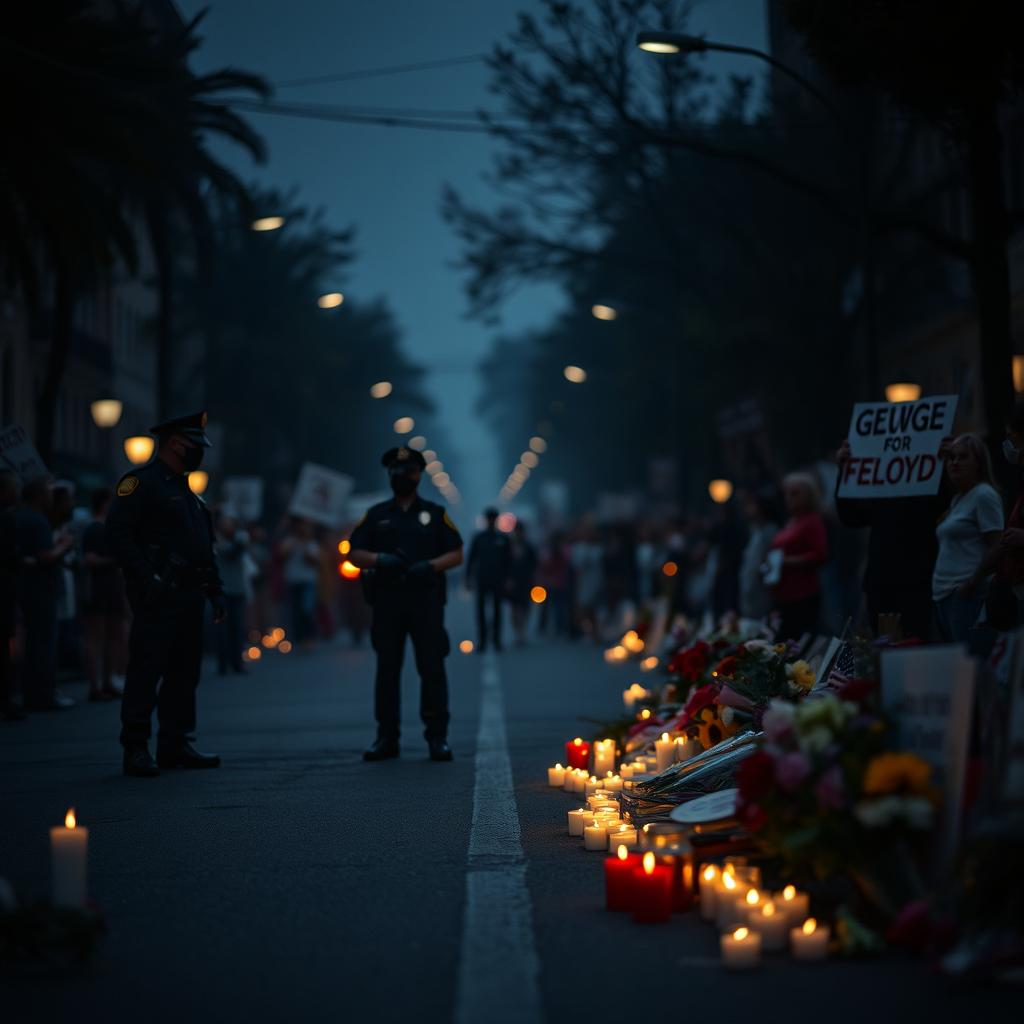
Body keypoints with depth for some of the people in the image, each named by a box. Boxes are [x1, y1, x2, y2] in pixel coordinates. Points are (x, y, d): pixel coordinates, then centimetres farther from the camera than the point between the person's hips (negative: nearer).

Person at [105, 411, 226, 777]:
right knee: (146, 672, -7)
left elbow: (204, 547, 26)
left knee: (185, 674, 10)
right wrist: (148, 579, -21)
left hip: (189, 597, 9)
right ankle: (136, 750, -5)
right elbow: (117, 532, -16)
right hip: (158, 597, -9)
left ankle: (176, 745, 16)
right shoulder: (142, 482, -7)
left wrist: (215, 590, 17)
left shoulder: (187, 491, 22)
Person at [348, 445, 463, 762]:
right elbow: (354, 554, 8)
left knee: (432, 668, -5)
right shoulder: (376, 515, 12)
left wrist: (430, 565, -13)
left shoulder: (435, 514, 9)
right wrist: (379, 560, -11)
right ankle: (386, 738, 9)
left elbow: (456, 554, 5)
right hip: (386, 601, 1)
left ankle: (437, 738, -1)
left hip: (426, 600, -1)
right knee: (387, 669, 3)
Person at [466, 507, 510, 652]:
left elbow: (507, 560, 6)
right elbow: (471, 558, 7)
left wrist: (507, 579, 0)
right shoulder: (478, 538, 6)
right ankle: (482, 640, -1)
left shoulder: (503, 538, 5)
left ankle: (496, 640, 9)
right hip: (481, 580, 0)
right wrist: (468, 577, 1)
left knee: (497, 610, 3)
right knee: (481, 610, -3)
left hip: (498, 580, 0)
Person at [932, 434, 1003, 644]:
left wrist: (972, 583, -16)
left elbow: (997, 548, -14)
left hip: (966, 595, -10)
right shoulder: (958, 499, 21)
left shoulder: (984, 495, -7)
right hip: (943, 592, 10)